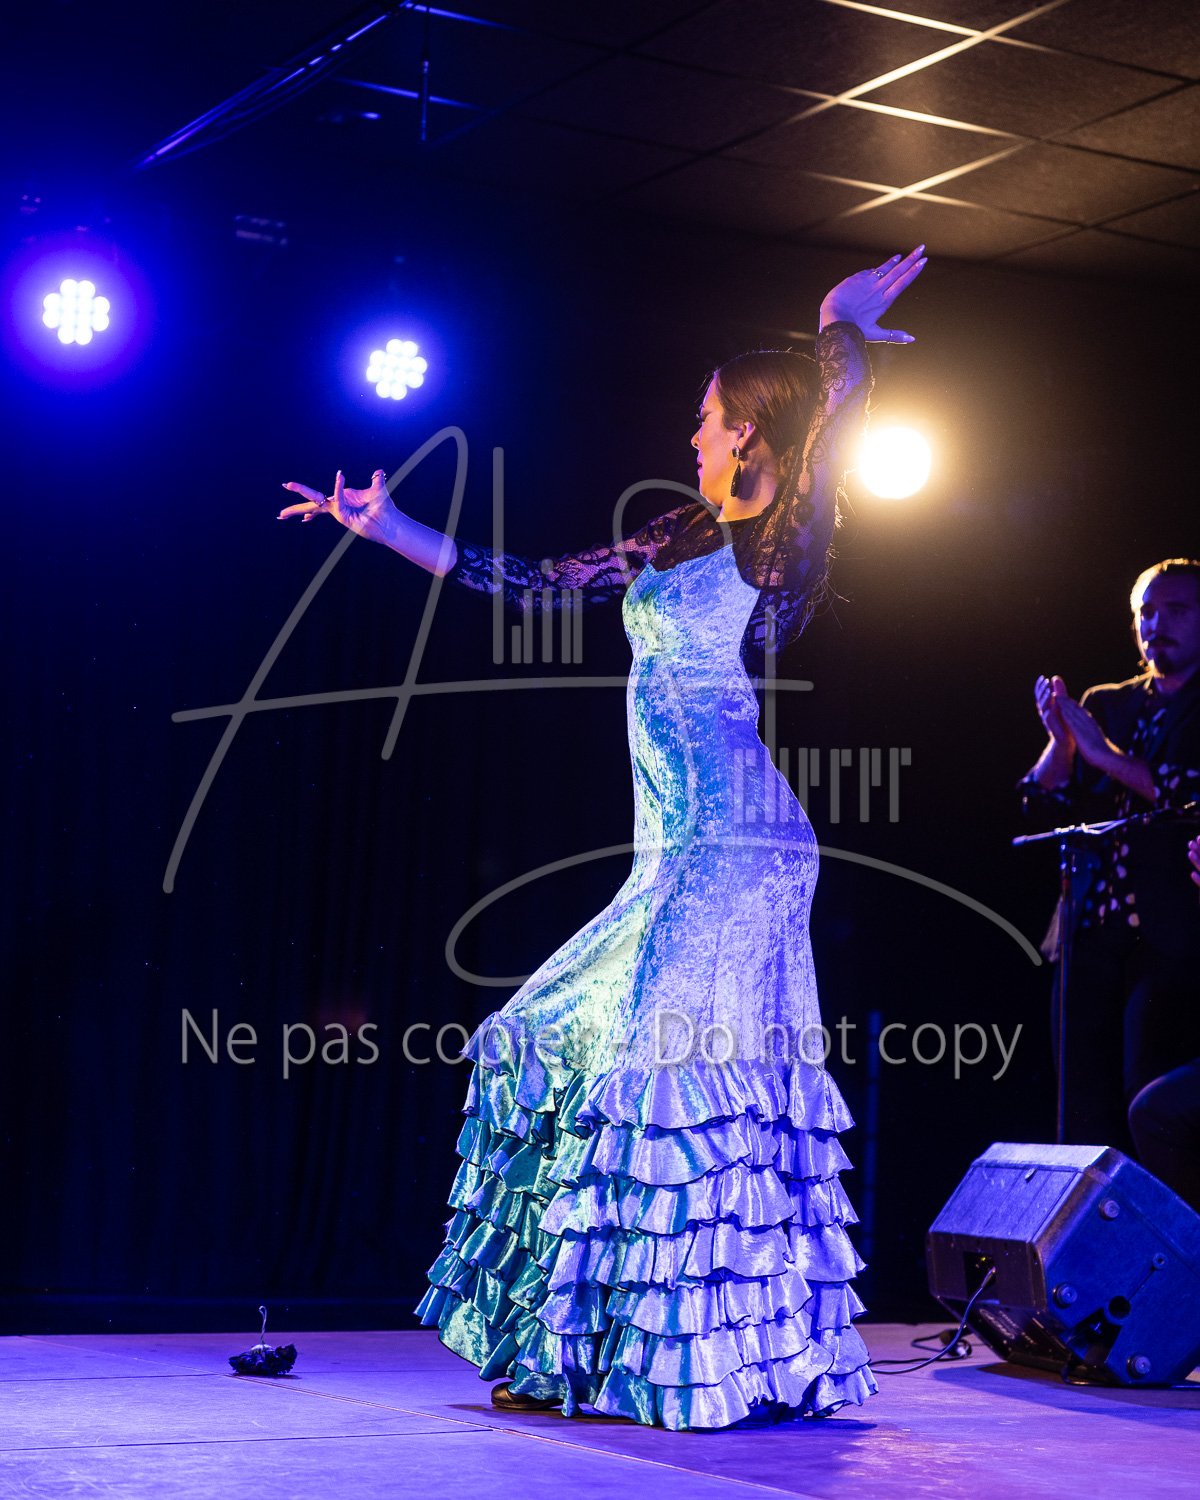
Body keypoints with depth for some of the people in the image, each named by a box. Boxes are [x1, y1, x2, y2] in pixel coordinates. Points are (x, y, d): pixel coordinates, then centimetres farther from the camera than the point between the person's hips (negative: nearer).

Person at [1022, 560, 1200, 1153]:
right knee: (1086, 1099, 4)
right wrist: (1060, 741, -5)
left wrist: (1104, 754, -13)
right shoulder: (1104, 705, 19)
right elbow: (1043, 799, 12)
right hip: (1092, 928, 5)